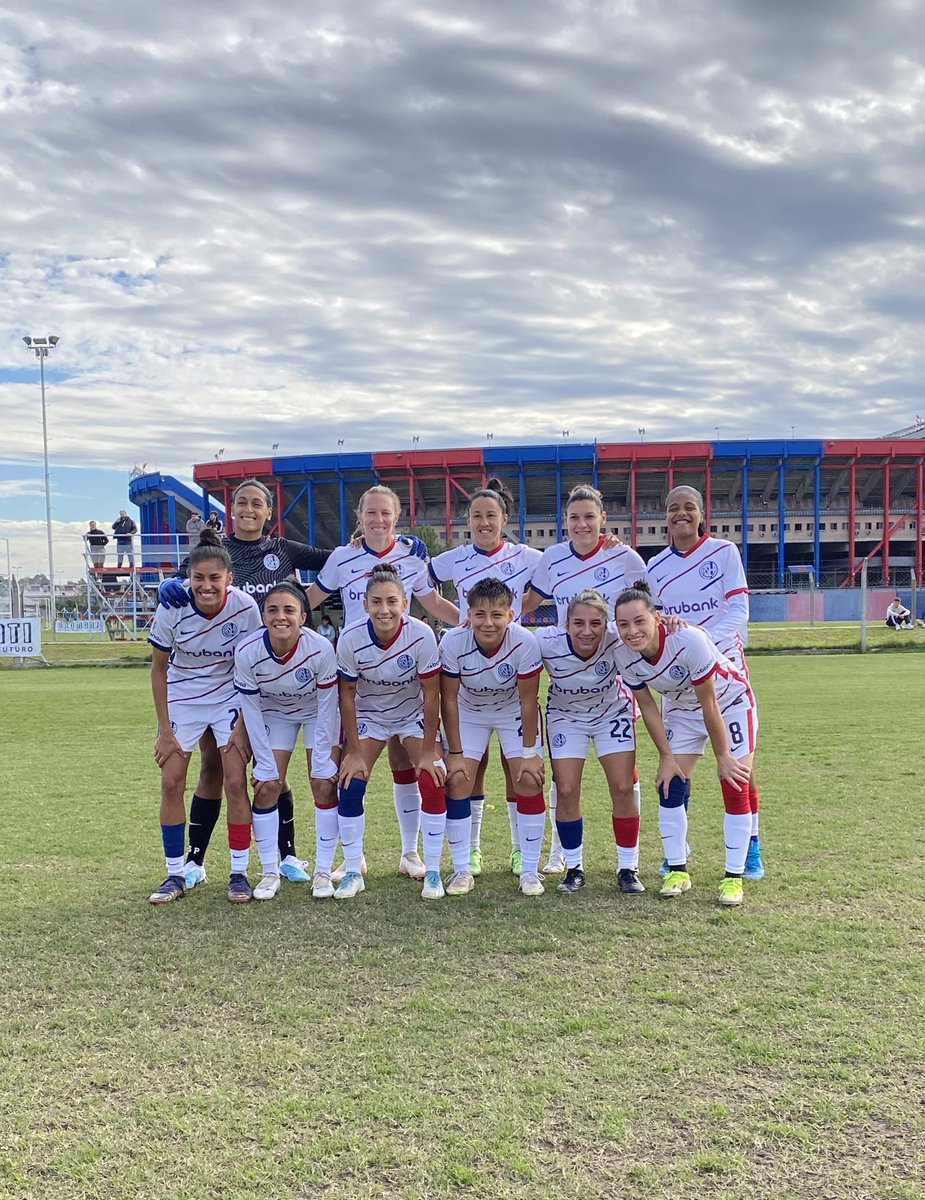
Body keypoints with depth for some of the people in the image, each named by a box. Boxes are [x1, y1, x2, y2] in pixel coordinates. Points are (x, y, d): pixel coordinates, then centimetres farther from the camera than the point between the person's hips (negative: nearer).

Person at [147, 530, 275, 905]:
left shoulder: (245, 608, -22)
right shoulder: (171, 609, -21)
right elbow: (159, 669, -8)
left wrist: (243, 726, -11)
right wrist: (164, 730, -8)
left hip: (229, 698, -1)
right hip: (181, 698, 1)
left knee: (236, 782, -9)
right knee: (171, 783, -3)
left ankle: (239, 873, 3)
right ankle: (176, 875, 9)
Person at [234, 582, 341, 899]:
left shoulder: (321, 648, -34)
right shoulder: (247, 652, -29)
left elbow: (327, 707, -22)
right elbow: (251, 710, -17)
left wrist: (323, 763, -18)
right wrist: (265, 762, -14)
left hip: (318, 712, -1)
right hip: (273, 713, 2)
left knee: (324, 785, -10)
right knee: (267, 786, -6)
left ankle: (323, 872, 1)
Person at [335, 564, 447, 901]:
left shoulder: (421, 634, -30)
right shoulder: (351, 638, -26)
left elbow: (431, 695, -20)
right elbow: (347, 695, -14)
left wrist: (429, 750, -17)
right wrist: (354, 751, -12)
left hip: (414, 716, -1)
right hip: (368, 716, 1)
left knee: (432, 782, -16)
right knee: (351, 783, -12)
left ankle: (432, 872, -2)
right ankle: (353, 871, 4)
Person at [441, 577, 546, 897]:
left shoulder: (525, 642, -33)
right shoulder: (453, 642, -31)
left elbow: (528, 701, -21)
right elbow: (448, 700, -18)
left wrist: (530, 752, -16)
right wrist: (455, 753, -15)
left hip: (514, 710, -1)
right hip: (468, 710, 1)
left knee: (529, 782, -10)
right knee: (457, 780, -9)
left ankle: (530, 871, 3)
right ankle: (462, 870, 3)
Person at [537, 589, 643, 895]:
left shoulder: (616, 640, -33)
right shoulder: (546, 642, -32)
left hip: (613, 712, 0)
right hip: (566, 716, 0)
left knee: (623, 788, -5)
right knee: (566, 790, -7)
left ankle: (628, 869, 12)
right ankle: (574, 869, 12)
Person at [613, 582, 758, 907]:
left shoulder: (689, 640, -38)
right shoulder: (624, 656, -22)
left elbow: (710, 704, -28)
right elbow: (647, 706, -8)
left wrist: (722, 756, -20)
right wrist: (666, 757, -8)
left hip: (730, 703, -4)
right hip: (681, 709, 5)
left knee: (735, 786, -9)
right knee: (670, 785, -3)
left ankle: (734, 876, 1)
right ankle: (677, 870, 11)